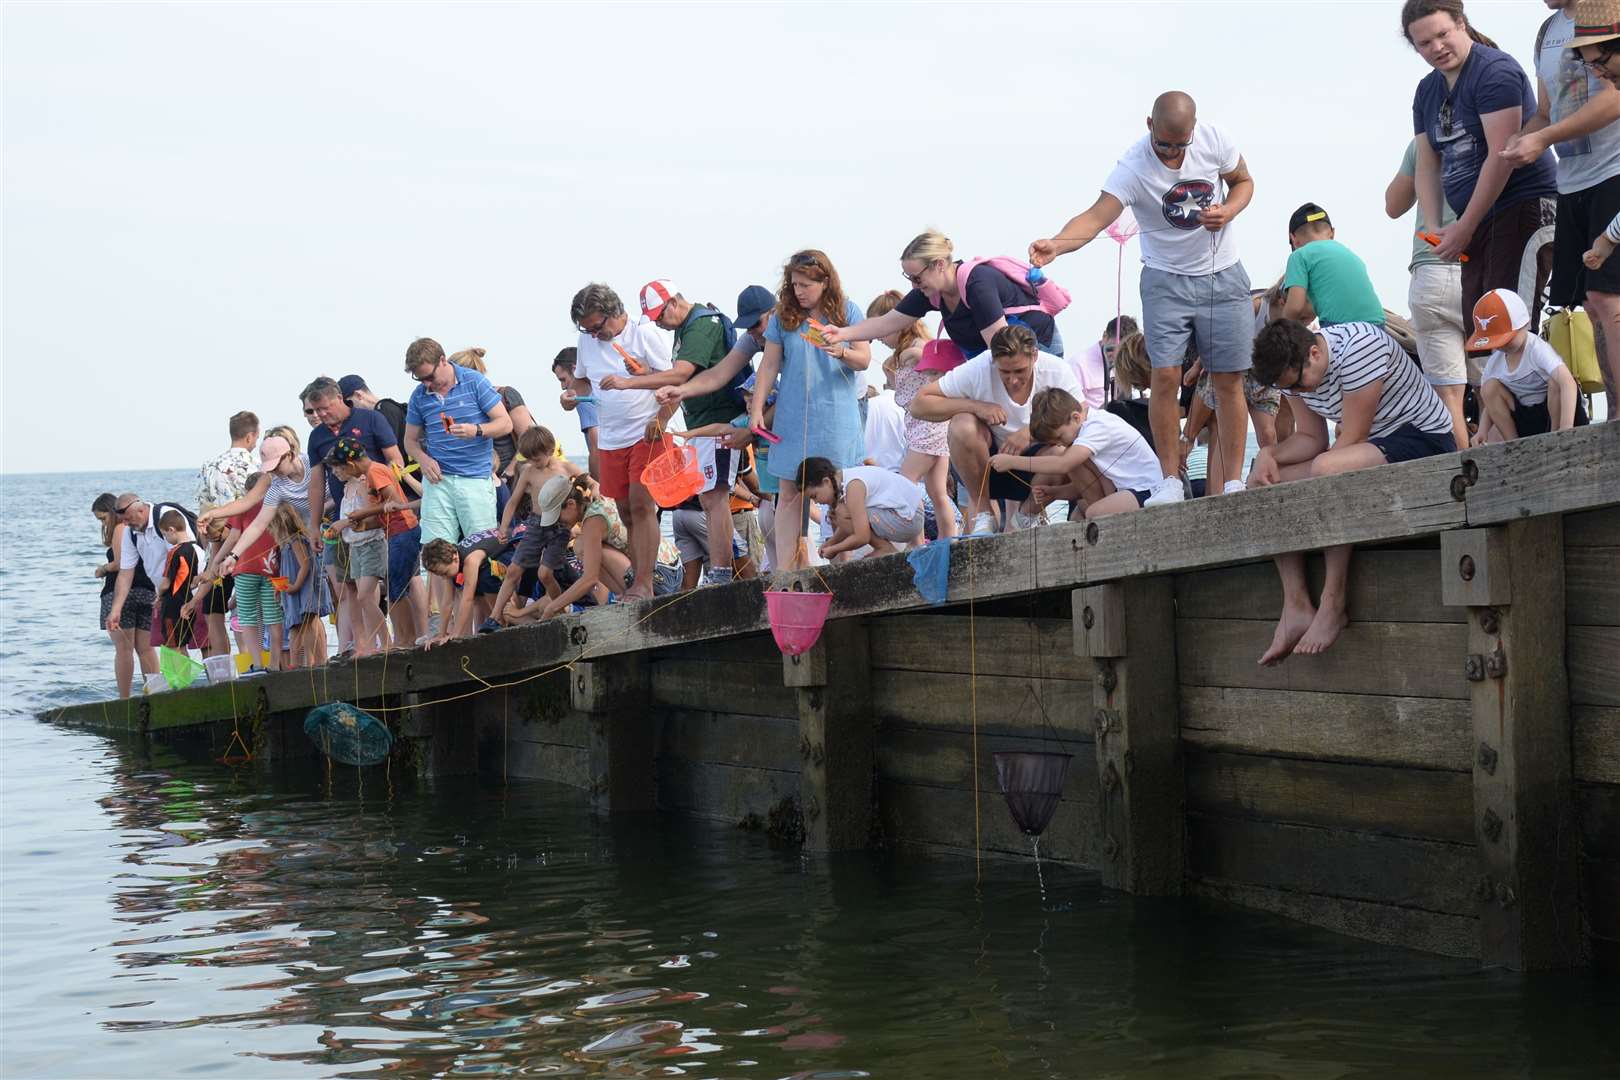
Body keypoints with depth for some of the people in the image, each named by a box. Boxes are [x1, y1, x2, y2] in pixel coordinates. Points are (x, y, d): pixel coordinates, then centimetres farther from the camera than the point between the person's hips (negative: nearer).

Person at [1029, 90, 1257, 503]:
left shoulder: (1214, 140, -11)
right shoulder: (1133, 168, -21)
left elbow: (1243, 182, 8)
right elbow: (1097, 216, -34)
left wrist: (1227, 212, -14)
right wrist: (1056, 244, -53)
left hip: (1223, 277, 2)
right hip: (1167, 280, -2)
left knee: (1229, 381, 1)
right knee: (1166, 376, -13)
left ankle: (1234, 483, 8)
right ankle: (1170, 480, -2)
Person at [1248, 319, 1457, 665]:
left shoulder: (1360, 347, -25)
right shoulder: (1294, 367, 0)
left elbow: (1352, 440, -23)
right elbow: (1311, 438, 3)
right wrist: (1269, 454, -15)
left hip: (1424, 439, -9)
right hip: (1374, 448, 9)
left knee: (1327, 469, -36)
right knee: (1264, 484, -3)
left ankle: (1334, 606, -29)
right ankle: (1296, 607, -11)